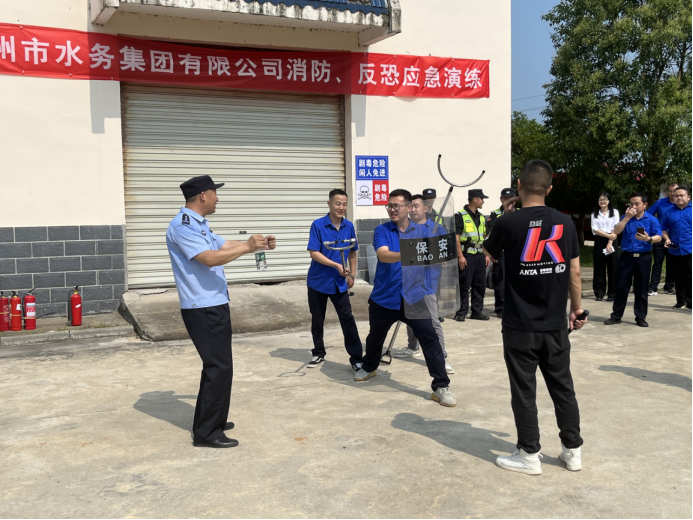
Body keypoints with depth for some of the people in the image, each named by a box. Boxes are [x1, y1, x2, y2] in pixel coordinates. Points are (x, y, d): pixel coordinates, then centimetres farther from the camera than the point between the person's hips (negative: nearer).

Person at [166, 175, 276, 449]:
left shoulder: (199, 224, 15)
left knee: (216, 364, 17)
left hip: (214, 306, 11)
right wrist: (248, 247, -22)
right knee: (219, 367, -8)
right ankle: (206, 433, 0)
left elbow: (225, 246, 19)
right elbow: (210, 258, -27)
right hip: (203, 309, -11)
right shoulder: (182, 226, -18)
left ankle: (210, 420, 30)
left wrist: (258, 244, 9)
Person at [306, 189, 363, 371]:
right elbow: (314, 253, -17)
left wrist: (352, 274, 10)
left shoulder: (349, 226, -1)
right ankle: (319, 354, 28)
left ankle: (357, 358, 1)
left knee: (348, 319, -3)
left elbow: (352, 252, 13)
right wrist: (336, 265, -24)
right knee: (317, 320, 11)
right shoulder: (318, 225, -13)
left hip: (339, 282, 2)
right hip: (318, 281, -2)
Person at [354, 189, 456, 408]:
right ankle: (369, 367, 50)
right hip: (384, 297, 0)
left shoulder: (421, 231, 2)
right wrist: (404, 255, -43)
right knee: (375, 337, 20)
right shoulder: (381, 230, -5)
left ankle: (441, 387, -6)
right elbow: (383, 255, -24)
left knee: (430, 338, -13)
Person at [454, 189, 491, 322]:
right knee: (464, 285, -3)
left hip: (479, 255, 7)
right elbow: (456, 237, -11)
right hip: (467, 255, -7)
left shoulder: (481, 217, 16)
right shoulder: (461, 216, -6)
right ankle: (461, 312, 4)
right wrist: (460, 256, -16)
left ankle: (477, 311, 17)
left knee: (480, 284, 8)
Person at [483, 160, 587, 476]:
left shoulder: (508, 223, -12)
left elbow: (490, 255, 8)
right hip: (555, 325, 4)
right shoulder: (565, 223, -1)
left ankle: (530, 456, 16)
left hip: (520, 327, -3)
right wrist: (578, 310, 15)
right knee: (563, 387, 16)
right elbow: (574, 273, 4)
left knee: (524, 391, 7)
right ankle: (573, 450, 27)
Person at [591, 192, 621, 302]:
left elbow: (616, 229, 0)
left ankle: (612, 294, 2)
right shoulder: (595, 214, 11)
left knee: (612, 267, -2)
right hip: (599, 241, 1)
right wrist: (608, 235, -13)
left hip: (612, 241, -1)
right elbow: (595, 230, 0)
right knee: (599, 267, 1)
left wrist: (610, 242, -11)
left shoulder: (614, 212, 8)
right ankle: (599, 293, 5)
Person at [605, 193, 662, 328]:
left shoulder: (652, 220, 0)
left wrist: (649, 239, -25)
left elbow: (659, 237, -4)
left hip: (643, 258, -1)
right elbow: (616, 231, -9)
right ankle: (616, 316, 10)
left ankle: (641, 317, 14)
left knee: (641, 289, 5)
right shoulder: (626, 217, 5)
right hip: (626, 256, 1)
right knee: (622, 287, 2)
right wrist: (627, 217, -15)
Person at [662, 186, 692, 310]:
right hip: (675, 250, 3)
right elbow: (664, 229, 19)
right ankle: (681, 300, 19)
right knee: (678, 277, 10)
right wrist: (667, 239, 0)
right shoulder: (670, 212, 11)